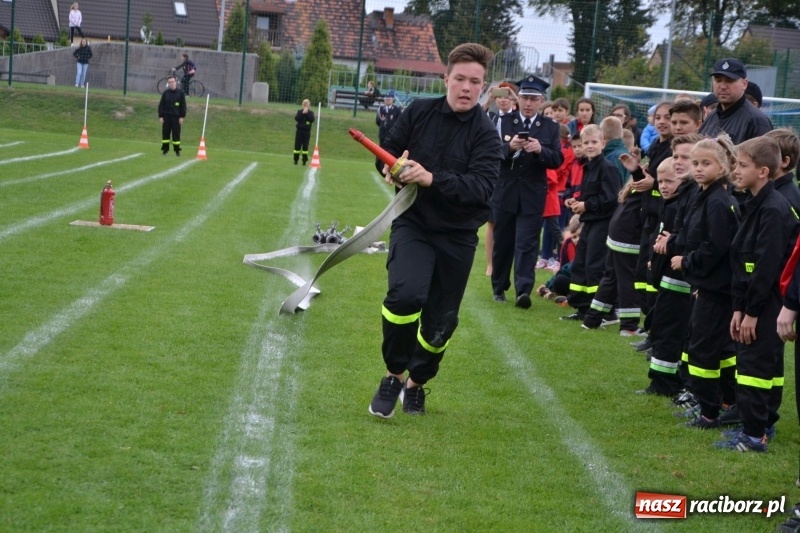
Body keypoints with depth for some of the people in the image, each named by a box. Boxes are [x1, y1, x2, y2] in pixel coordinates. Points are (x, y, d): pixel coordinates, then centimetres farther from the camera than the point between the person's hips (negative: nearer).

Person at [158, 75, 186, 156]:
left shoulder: (180, 93, 3)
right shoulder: (165, 93, 5)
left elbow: (183, 105, 3)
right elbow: (161, 105, 6)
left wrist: (182, 116, -4)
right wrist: (160, 116, -2)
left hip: (176, 117, -1)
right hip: (166, 116, 1)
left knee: (176, 134, -1)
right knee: (165, 133, 3)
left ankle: (177, 150, 5)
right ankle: (165, 149, 10)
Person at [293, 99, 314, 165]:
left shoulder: (311, 113, 6)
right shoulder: (299, 111, 6)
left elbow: (312, 120, -12)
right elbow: (296, 118, -11)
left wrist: (307, 113, -15)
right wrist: (303, 113, -15)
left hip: (307, 132, 0)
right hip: (299, 131, 0)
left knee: (305, 146, -2)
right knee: (297, 145, 0)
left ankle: (304, 160, 2)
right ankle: (296, 159, 7)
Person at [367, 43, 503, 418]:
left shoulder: (486, 135, -10)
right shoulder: (419, 112, -2)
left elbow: (481, 186, -23)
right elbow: (389, 152, 11)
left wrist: (432, 178, -36)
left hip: (457, 235, 0)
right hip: (413, 222, 0)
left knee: (441, 322, 8)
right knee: (405, 293, -27)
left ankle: (416, 382, 36)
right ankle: (394, 375, -6)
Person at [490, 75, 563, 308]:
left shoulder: (550, 127, 3)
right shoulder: (504, 122, 1)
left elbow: (558, 159, -4)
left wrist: (541, 150, -23)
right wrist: (509, 147, -26)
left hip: (532, 196, -1)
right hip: (505, 193, 1)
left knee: (526, 245, -7)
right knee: (502, 243, 11)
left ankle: (523, 291, -13)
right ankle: (499, 287, 24)